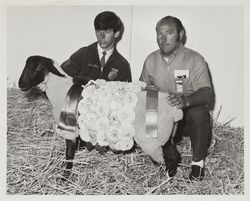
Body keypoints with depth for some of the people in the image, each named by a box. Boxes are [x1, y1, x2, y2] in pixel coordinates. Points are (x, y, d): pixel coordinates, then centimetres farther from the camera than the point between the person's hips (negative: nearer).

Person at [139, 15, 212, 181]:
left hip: (188, 114, -4)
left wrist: (186, 101, -43)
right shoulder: (151, 60, 2)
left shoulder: (195, 60, -11)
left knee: (198, 114, -36)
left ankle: (198, 161, -9)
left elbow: (205, 93, -21)